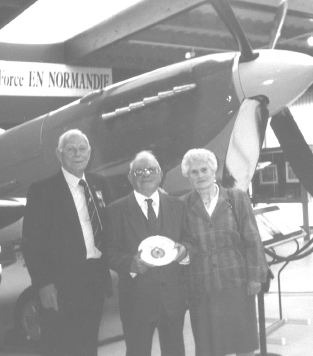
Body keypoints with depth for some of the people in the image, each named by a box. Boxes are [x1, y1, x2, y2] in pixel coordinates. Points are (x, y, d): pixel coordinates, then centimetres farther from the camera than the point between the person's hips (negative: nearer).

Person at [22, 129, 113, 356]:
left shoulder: (99, 184, 9)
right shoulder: (43, 190, -7)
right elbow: (31, 242, -10)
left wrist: (106, 272, 5)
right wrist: (44, 284, -16)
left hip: (96, 280, 5)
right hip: (61, 285, -5)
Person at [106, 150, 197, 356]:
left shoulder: (177, 206, 9)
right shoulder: (117, 210, 0)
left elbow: (191, 243, 8)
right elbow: (111, 252, -5)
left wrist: (184, 250, -15)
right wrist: (130, 262, -24)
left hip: (173, 298, 3)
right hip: (136, 298, -3)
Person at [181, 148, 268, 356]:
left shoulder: (237, 199, 3)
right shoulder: (183, 206, 2)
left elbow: (252, 240, 1)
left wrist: (255, 276, -5)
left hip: (237, 283, 0)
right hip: (202, 289, 0)